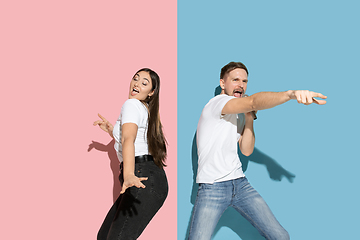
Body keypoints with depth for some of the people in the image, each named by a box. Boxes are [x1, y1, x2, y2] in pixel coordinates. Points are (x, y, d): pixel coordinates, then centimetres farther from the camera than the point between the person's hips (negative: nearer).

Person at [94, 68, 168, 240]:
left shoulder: (132, 104, -5)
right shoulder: (146, 110, 25)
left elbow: (128, 139, -25)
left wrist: (129, 175, -38)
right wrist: (111, 130, 29)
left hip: (145, 179, -10)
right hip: (150, 179, 10)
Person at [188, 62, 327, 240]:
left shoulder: (239, 114, 17)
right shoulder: (217, 103, -10)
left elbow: (246, 150, 10)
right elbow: (254, 101, -30)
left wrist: (249, 119, 1)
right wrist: (290, 94, -45)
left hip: (240, 184, 7)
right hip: (212, 188, -7)